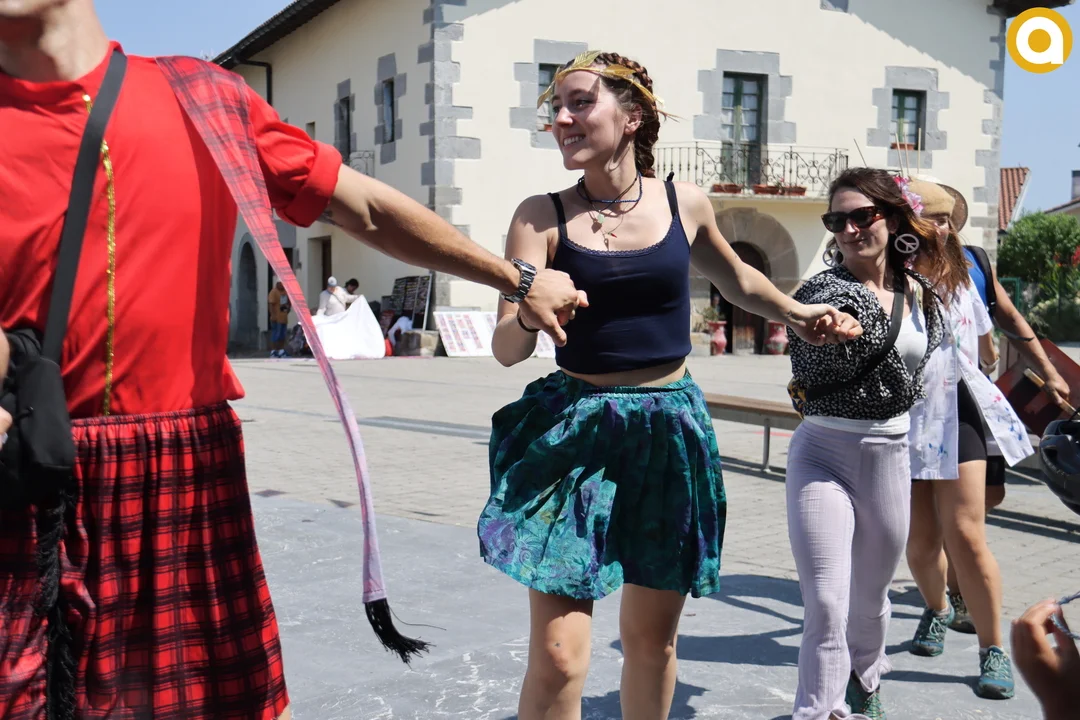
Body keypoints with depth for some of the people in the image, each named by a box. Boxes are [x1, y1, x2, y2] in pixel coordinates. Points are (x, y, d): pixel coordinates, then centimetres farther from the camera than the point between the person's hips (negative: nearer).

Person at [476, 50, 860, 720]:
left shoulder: (685, 204, 2)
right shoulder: (542, 217, -4)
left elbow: (735, 278, 24)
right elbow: (507, 349, -12)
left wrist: (799, 313, 24)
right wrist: (531, 313, -32)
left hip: (669, 432, 3)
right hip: (573, 433, -2)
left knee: (652, 639, 14)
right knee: (558, 655, -9)